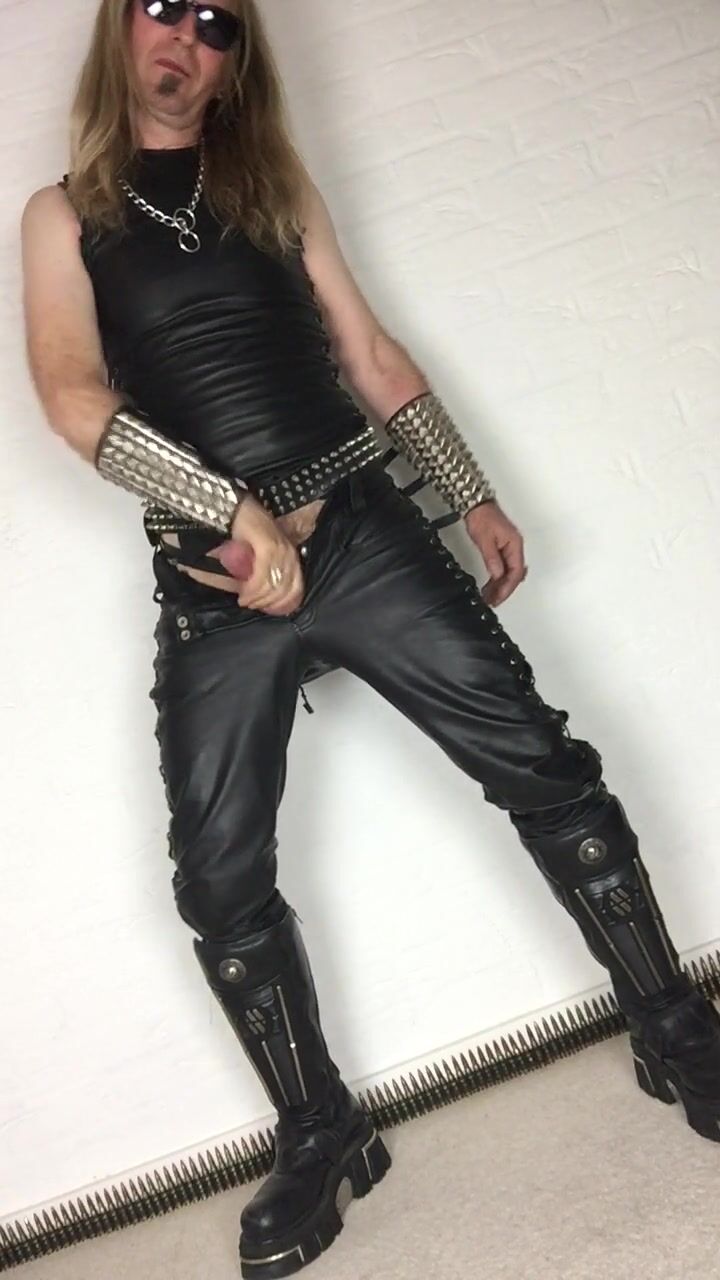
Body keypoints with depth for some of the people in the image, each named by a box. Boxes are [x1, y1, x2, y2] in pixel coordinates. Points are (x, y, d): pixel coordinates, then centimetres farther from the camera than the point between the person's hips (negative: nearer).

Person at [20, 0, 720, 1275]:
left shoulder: (275, 185, 17)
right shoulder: (63, 214, 10)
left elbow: (370, 353, 17)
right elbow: (73, 395, -6)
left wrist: (474, 495, 10)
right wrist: (237, 510, -17)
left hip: (362, 528, 2)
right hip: (213, 579, -1)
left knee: (544, 767, -5)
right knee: (220, 883, -3)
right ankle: (321, 1142, 18)